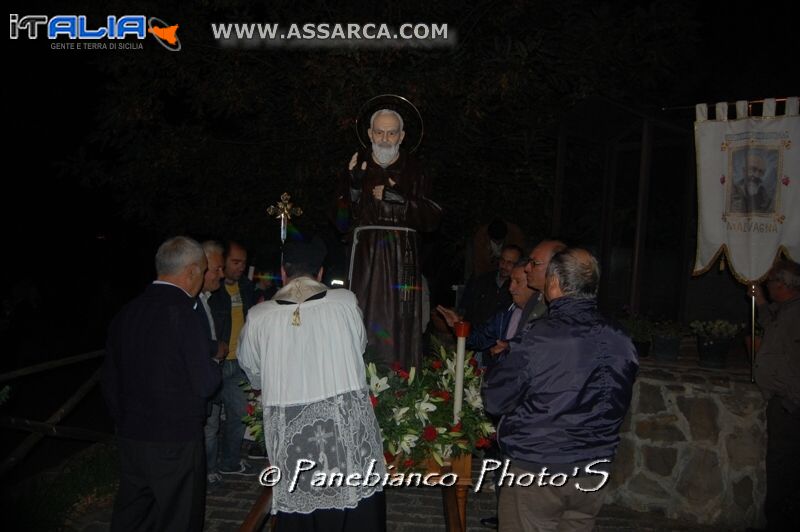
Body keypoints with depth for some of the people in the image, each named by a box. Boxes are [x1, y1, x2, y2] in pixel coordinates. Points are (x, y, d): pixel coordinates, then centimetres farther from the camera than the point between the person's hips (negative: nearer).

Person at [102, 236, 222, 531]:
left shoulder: (126, 314, 2)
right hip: (176, 441, -7)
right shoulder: (183, 313, -19)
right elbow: (205, 384, -17)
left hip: (129, 439, 7)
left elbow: (110, 382, 11)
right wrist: (213, 367, 4)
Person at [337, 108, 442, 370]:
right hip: (366, 253, 0)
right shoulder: (358, 166, 7)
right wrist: (354, 186, -12)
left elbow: (432, 219, -1)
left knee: (401, 321, -3)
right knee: (367, 319, -5)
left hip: (403, 257, 0)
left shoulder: (414, 169, 6)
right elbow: (343, 222, 2)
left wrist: (399, 199, -11)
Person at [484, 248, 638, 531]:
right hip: (591, 476, 5)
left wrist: (501, 359, 5)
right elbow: (618, 406, 9)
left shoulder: (537, 341, -22)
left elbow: (495, 402, -12)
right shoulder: (621, 344, -6)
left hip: (535, 473, -5)